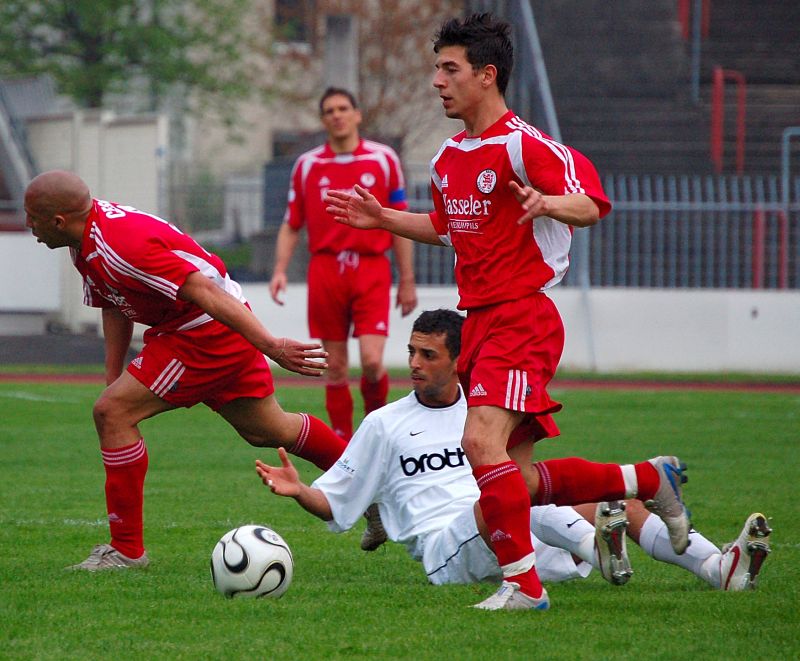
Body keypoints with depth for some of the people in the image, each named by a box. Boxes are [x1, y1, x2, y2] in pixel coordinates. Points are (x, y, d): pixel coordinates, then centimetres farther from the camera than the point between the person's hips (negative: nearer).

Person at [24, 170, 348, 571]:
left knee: (112, 413, -13)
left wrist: (269, 346, -35)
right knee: (266, 430, 23)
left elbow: (204, 292, -33)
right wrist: (113, 379, 13)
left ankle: (127, 549, -8)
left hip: (208, 332, -10)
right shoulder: (87, 242, 2)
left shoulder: (122, 245, -29)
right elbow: (114, 306, 15)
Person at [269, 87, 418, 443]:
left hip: (371, 270, -1)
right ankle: (343, 444, 11)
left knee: (371, 360, -14)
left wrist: (407, 280, 5)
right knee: (335, 367, 2)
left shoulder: (383, 159, 5)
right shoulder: (306, 165, 7)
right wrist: (280, 270, -3)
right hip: (325, 272, 1)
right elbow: (291, 225, 11)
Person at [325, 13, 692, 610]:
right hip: (479, 319, 9)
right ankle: (649, 480, 24)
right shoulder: (448, 158, 14)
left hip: (523, 318, -9)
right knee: (517, 480, 7)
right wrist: (382, 220, 21)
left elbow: (590, 205, -19)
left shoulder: (523, 145, -13)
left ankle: (522, 583, -16)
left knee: (482, 442, -24)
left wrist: (546, 203, -38)